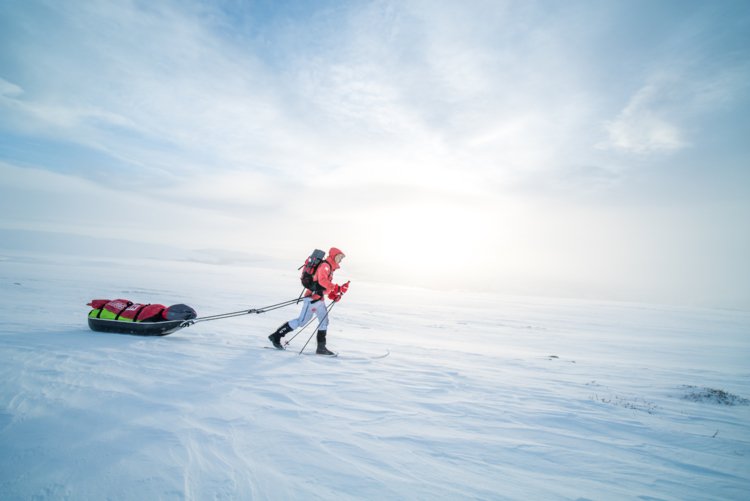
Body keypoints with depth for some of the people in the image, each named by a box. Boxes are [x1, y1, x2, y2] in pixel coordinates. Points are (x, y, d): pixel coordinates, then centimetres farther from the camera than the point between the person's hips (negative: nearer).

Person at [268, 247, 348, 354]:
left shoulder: (329, 268, 19)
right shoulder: (325, 265, -11)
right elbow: (322, 280, -28)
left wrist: (333, 295, 7)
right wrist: (337, 288, -30)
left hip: (319, 298, 10)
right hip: (313, 297, -10)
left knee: (324, 321, 9)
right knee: (302, 320, -5)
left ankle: (321, 347, 15)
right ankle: (276, 336, 4)